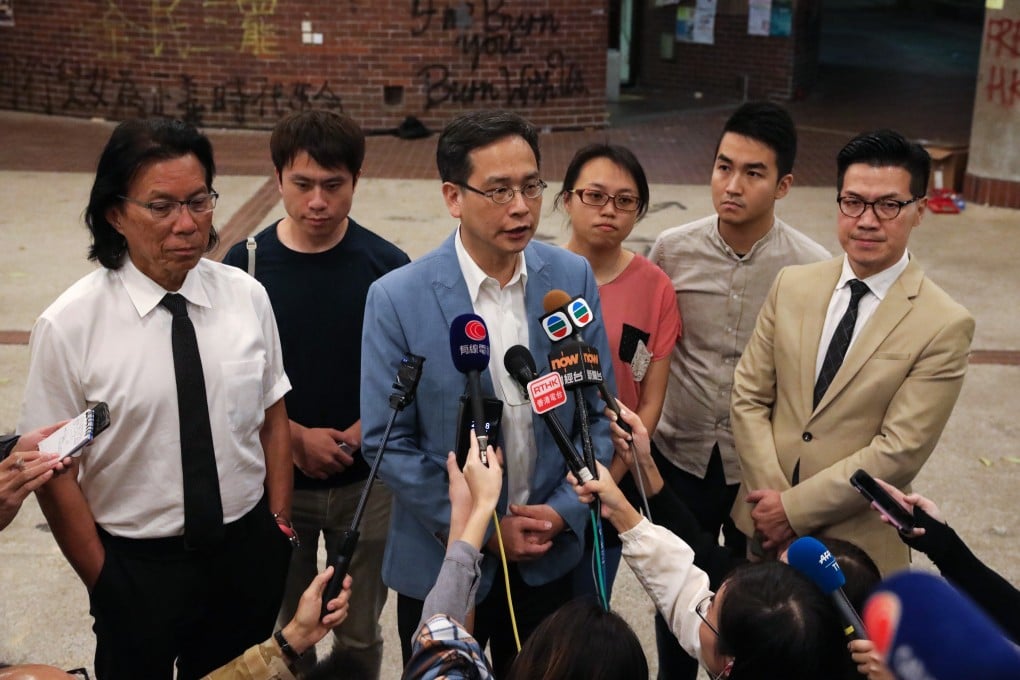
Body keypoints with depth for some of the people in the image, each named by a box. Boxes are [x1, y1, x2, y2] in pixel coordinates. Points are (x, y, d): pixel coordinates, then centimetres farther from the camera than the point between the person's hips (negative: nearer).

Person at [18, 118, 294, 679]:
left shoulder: (247, 297, -7)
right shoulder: (68, 327, -16)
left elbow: (272, 419, 1)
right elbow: (55, 475, -11)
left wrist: (279, 528, 1)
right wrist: (105, 583, -7)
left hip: (248, 553, 3)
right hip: (135, 566, -3)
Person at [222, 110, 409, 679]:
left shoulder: (387, 266, -9)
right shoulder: (246, 263, -8)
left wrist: (356, 436, -16)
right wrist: (298, 438, -15)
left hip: (366, 481, 0)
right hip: (276, 478, 1)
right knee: (284, 633, 16)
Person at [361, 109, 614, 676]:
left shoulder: (573, 278, -6)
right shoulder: (397, 299, -14)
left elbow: (598, 411, 2)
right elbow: (387, 441, -11)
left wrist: (566, 509, -9)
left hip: (550, 557, 2)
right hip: (442, 562, -2)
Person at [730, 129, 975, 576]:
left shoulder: (946, 326, -13)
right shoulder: (792, 285, 0)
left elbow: (900, 451, -16)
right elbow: (748, 396, 0)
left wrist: (795, 507, -16)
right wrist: (772, 495, -11)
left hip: (856, 546, -3)